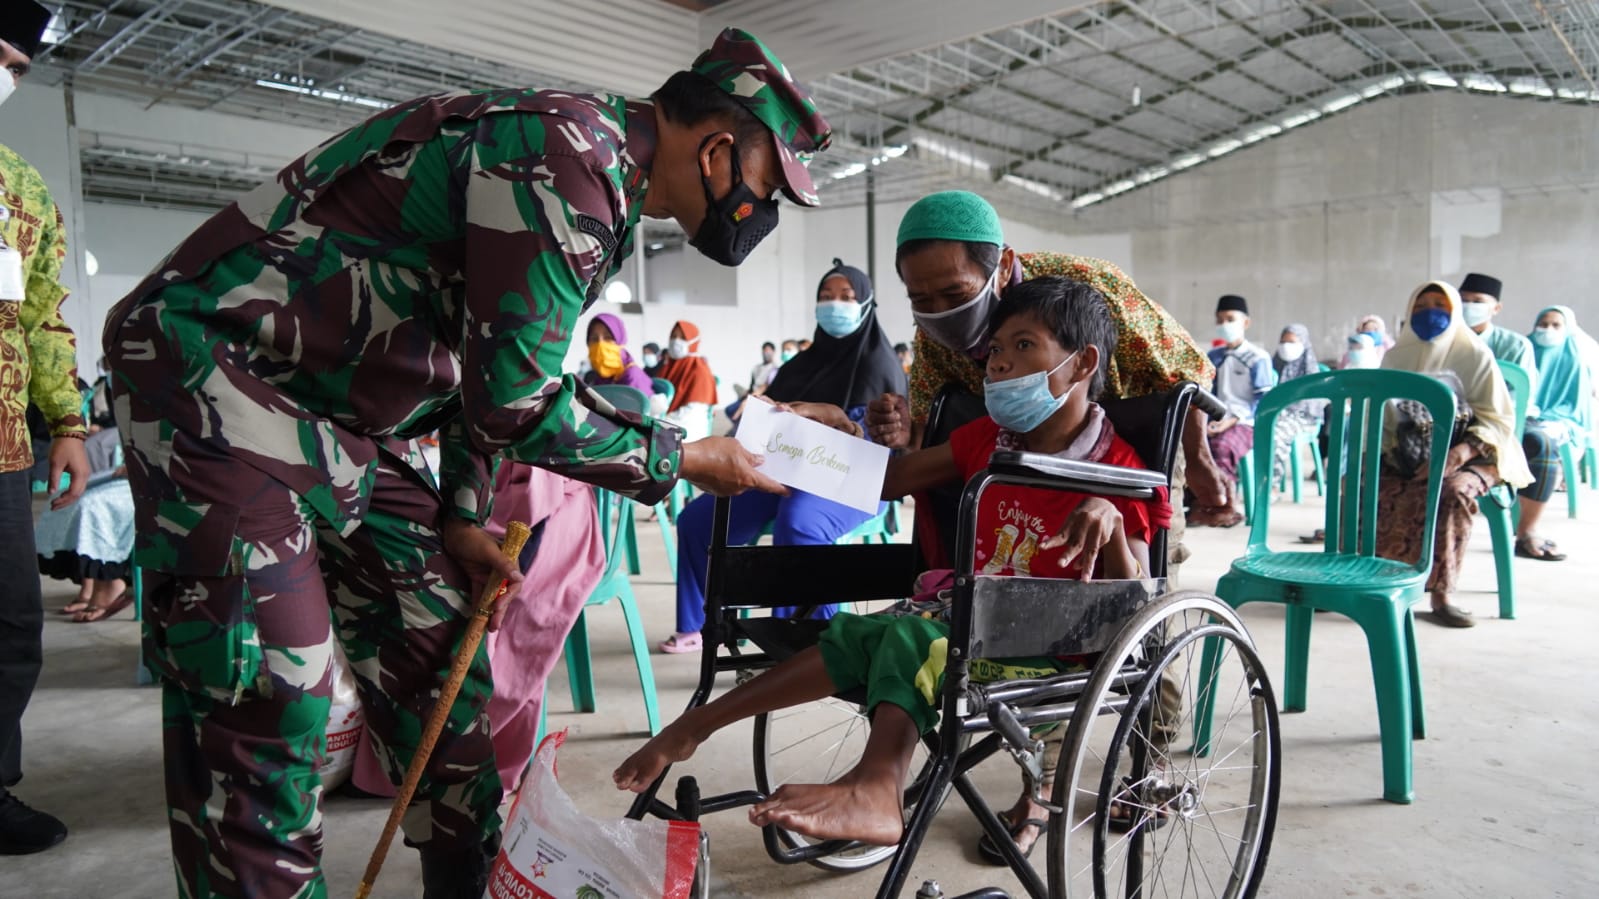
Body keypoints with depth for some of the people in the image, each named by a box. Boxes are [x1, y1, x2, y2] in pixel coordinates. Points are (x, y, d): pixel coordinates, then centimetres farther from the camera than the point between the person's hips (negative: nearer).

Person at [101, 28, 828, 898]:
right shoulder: (568, 152, -22)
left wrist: (462, 516, 10)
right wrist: (683, 460, -10)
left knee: (437, 659, 9)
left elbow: (493, 365, 17)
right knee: (266, 689, -13)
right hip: (220, 374, -9)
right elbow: (519, 400, -24)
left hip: (338, 415, 10)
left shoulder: (599, 180, 11)